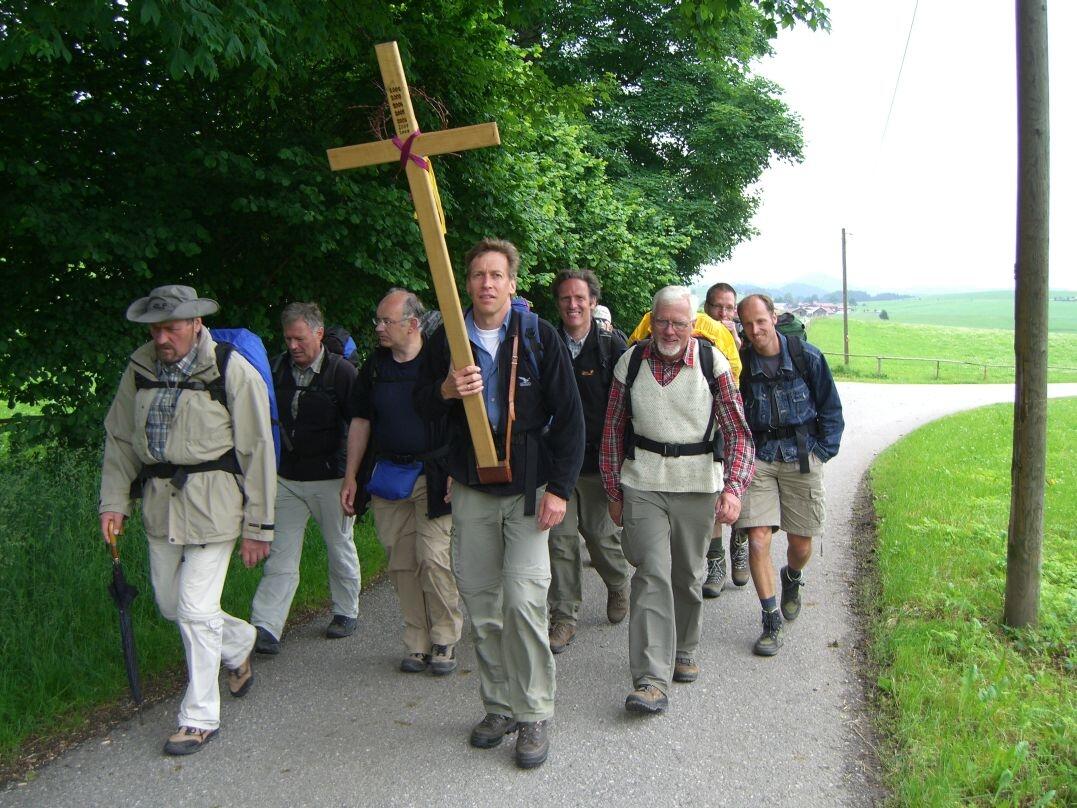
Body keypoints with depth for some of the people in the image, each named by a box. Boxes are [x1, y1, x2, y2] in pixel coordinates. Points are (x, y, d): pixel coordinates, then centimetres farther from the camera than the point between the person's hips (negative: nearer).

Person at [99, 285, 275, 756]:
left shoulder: (232, 372, -11)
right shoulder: (140, 369, 5)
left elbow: (257, 451, -9)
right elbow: (120, 440, 15)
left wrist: (258, 526, -9)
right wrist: (114, 501, 5)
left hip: (211, 502, -6)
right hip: (159, 500, 6)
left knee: (196, 609, -6)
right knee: (170, 603, 14)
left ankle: (200, 717, 11)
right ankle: (239, 644, 42)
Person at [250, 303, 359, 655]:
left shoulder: (342, 371, -9)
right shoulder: (277, 369, 4)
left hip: (329, 480, -3)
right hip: (286, 478, 3)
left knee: (340, 547, 12)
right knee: (280, 554, 1)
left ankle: (346, 612, 31)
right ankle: (265, 628, 1)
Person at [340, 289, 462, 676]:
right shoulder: (374, 365, 9)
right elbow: (360, 422, 15)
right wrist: (350, 476, 11)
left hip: (433, 477, -5)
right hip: (388, 474, 5)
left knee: (435, 557, -9)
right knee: (402, 564, 7)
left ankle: (445, 640, 8)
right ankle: (418, 643, 18)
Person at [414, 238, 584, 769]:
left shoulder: (539, 337, -3)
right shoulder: (447, 339, 5)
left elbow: (568, 415, -3)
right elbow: (422, 405, 10)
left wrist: (559, 487, -11)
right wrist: (444, 390, -14)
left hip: (529, 486, -3)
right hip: (471, 489, 3)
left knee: (524, 599, -11)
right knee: (480, 603, 8)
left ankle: (533, 715, 4)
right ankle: (499, 706, 23)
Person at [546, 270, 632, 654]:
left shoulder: (612, 346, -3)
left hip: (598, 460, -1)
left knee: (602, 535, 9)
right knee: (560, 539, 3)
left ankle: (618, 585, 39)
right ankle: (565, 616, 14)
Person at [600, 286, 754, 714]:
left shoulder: (712, 362, -5)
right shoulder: (631, 362, 0)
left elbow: (737, 431, -6)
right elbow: (613, 430, 7)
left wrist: (733, 487, -20)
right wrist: (614, 491, 7)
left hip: (698, 484, 1)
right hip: (643, 483, 0)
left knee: (688, 575, 12)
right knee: (652, 574, -11)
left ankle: (683, 651, 36)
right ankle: (652, 679, -11)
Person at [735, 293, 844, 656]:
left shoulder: (806, 356, -6)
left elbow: (831, 408, 4)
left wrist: (823, 451, 0)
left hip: (802, 456, 0)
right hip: (759, 458, 0)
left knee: (801, 545, 8)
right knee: (758, 541, -10)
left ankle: (791, 579, 44)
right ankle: (771, 621, 3)